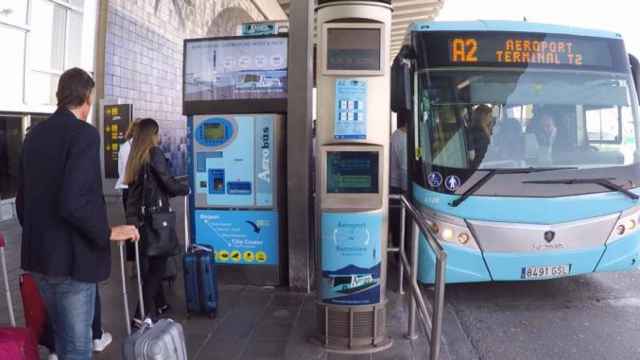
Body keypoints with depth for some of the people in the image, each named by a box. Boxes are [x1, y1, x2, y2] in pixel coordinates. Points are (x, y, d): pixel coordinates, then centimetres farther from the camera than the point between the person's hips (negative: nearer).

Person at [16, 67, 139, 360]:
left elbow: (22, 198, 14)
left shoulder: (34, 135, 9)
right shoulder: (84, 133, -16)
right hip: (71, 258, -8)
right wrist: (107, 233, -14)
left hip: (39, 256, 8)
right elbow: (73, 203, -27)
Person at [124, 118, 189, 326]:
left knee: (149, 262, 17)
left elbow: (142, 187, 13)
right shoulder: (154, 153, -8)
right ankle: (142, 315, -4)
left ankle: (157, 304, 29)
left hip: (137, 216, 7)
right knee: (157, 264, 0)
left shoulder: (135, 157, 12)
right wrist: (186, 189, 7)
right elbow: (168, 183, -10)